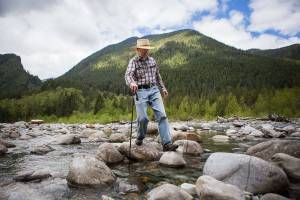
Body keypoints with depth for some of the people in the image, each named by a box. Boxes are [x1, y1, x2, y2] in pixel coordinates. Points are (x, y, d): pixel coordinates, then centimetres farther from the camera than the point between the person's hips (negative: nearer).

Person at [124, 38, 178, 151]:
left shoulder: (152, 60, 14)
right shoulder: (134, 61, 0)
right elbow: (128, 75, -17)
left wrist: (163, 88, 25)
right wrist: (132, 83, -39)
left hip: (154, 90, 4)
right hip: (140, 92, -3)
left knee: (162, 115, -9)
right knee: (142, 118, -8)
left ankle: (167, 143, -10)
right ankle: (140, 138, 23)